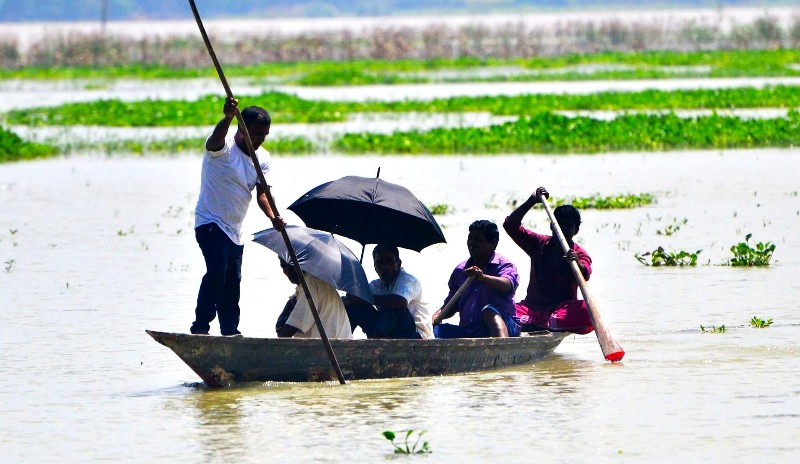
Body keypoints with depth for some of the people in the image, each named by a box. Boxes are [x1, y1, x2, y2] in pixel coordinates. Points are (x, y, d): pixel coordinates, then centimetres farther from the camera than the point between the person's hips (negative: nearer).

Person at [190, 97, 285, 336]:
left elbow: (262, 192, -5)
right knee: (217, 270, -24)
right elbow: (217, 138, -39)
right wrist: (228, 117, -61)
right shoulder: (223, 147, -13)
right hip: (210, 223, -7)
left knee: (232, 282, 14)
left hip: (234, 230, 7)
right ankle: (200, 327, -25)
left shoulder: (263, 158, 5)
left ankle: (230, 331, 26)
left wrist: (273, 217, -26)